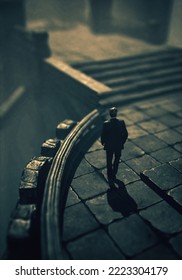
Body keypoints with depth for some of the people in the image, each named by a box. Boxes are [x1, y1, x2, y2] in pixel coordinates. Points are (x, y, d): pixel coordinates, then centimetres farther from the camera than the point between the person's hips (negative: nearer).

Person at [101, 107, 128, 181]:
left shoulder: (106, 124, -20)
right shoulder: (121, 122, -16)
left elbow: (103, 135, -11)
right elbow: (125, 134, -7)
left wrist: (103, 142, 8)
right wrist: (122, 142, 10)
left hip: (109, 145, -1)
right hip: (119, 145, 1)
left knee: (109, 161, 19)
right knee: (116, 160, 23)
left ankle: (110, 176, 31)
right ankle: (114, 175, 32)